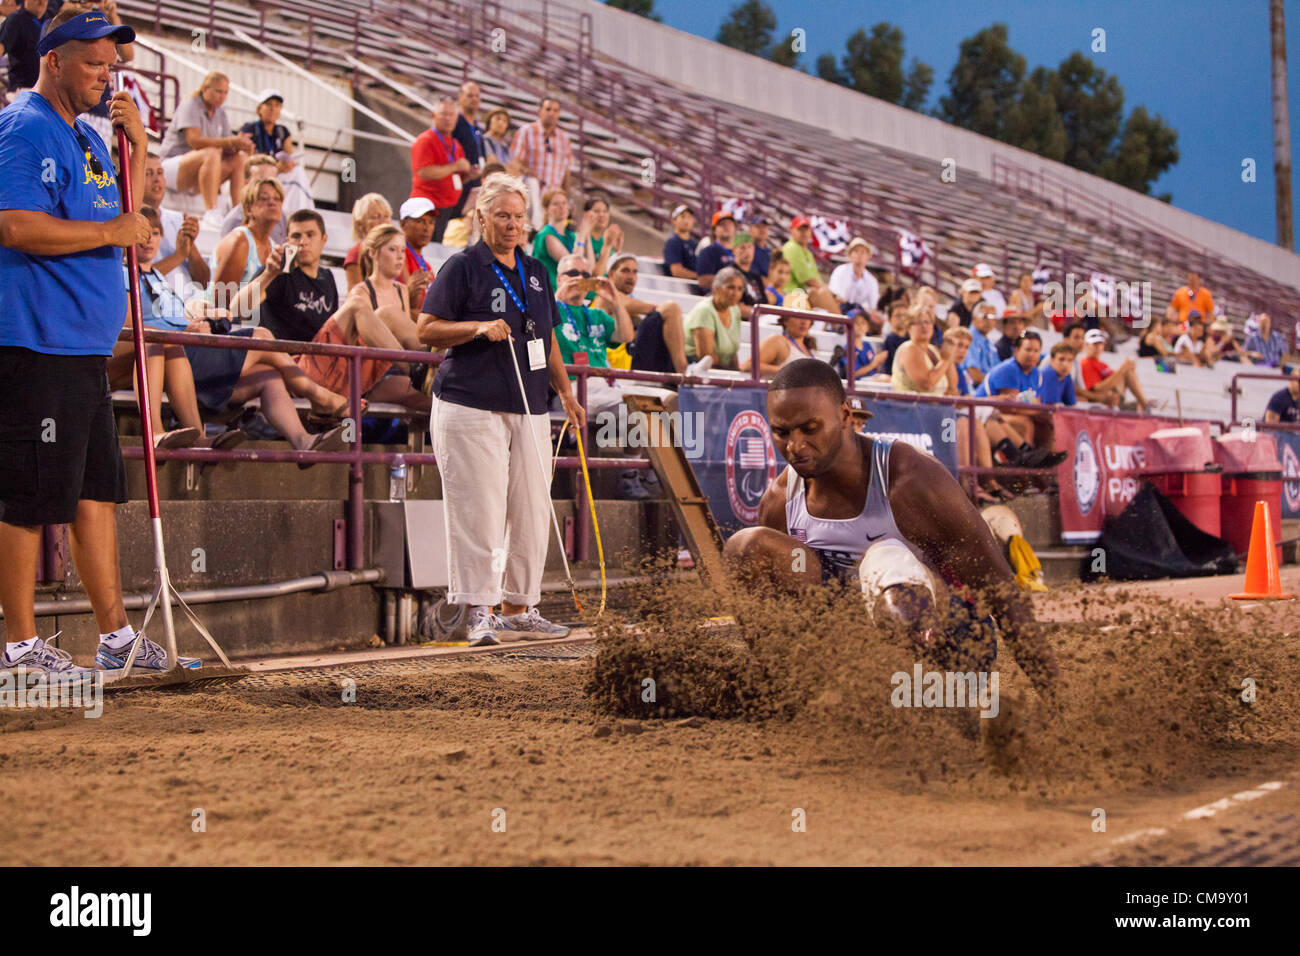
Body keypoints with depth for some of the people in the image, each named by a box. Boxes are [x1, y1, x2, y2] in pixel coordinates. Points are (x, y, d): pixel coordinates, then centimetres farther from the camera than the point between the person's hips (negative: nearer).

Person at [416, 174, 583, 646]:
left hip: (528, 410, 6)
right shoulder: (462, 267, -1)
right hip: (471, 407, -6)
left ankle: (518, 609, 13)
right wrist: (480, 328, -18)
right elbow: (427, 329, -5)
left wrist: (566, 393, 18)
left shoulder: (536, 271, 17)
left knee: (532, 513, 5)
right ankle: (480, 612, -4)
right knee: (480, 511, -9)